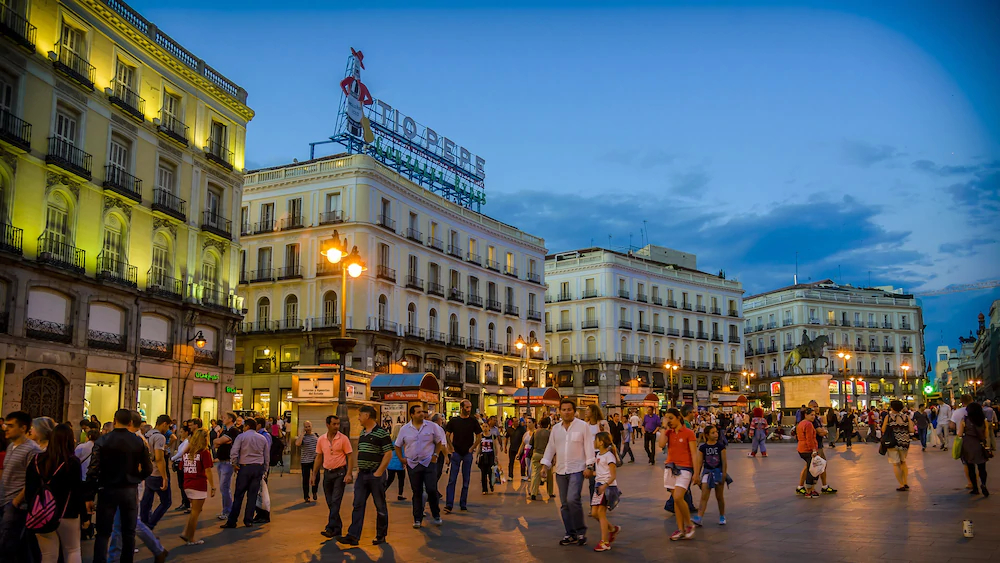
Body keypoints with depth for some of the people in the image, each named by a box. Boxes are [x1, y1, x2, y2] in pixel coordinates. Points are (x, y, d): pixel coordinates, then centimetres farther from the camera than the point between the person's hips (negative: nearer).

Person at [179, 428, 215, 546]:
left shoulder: (186, 452, 7)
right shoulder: (204, 453, -11)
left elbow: (181, 468, 13)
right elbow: (208, 471, -13)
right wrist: (213, 487, -9)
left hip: (187, 485, 6)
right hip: (199, 486, -6)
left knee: (195, 510, 21)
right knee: (195, 512, 3)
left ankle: (186, 533, 11)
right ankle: (190, 539, 9)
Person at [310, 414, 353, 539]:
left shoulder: (343, 439, -8)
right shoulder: (321, 439, 4)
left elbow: (350, 457, -8)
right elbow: (319, 458, 12)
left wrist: (349, 474, -17)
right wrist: (314, 475, 9)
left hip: (340, 473, -5)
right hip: (327, 472, 5)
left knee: (335, 502, -9)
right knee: (330, 503, 9)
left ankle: (331, 528, -10)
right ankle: (338, 528, 21)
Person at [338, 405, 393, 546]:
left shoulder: (381, 433, -10)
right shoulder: (362, 433, 14)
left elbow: (388, 454, -14)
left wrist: (378, 473, -16)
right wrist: (358, 469, 12)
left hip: (375, 474, -7)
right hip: (362, 475, 7)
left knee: (380, 506, 4)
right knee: (358, 505, 3)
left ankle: (381, 536, 14)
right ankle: (353, 536, 3)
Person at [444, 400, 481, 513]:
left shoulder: (473, 421, 2)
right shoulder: (454, 420, 0)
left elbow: (479, 435, 8)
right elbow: (447, 435, 5)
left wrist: (473, 447, 1)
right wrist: (451, 448, -3)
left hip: (468, 453, 2)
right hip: (456, 453, -1)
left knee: (466, 480, 7)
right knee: (452, 480, -6)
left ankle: (463, 504, 16)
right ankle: (449, 505, -6)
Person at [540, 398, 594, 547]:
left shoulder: (582, 426, -2)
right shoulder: (556, 429, 12)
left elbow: (589, 446, -4)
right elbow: (550, 447, 16)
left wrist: (589, 466, -10)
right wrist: (545, 465, 8)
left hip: (577, 470, -5)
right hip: (560, 471, 5)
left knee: (572, 500, -18)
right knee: (564, 504, 7)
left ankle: (581, 531, -3)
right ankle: (571, 534, 17)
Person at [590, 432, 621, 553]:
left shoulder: (609, 455, -13)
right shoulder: (598, 455, 13)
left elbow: (613, 475, -18)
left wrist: (605, 485, -31)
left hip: (609, 487, -8)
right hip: (599, 486, 9)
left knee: (601, 512, -10)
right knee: (594, 513, 5)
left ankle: (605, 542, -4)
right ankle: (613, 529, 24)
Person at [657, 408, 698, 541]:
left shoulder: (688, 433, -5)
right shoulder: (668, 432, 8)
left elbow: (694, 454, -6)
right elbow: (661, 444, -11)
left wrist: (696, 472, -10)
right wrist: (664, 427, -6)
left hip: (684, 468, -6)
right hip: (670, 467, 6)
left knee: (678, 497, -18)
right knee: (675, 499, 7)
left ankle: (689, 524, 3)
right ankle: (681, 530, 13)